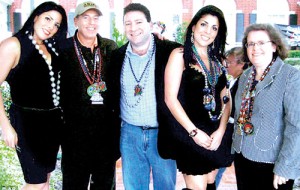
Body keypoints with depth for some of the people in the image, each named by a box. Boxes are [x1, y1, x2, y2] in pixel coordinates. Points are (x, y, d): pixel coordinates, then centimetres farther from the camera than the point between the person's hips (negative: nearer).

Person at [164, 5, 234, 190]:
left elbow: (226, 98, 8)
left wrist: (221, 130, -6)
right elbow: (170, 98, -12)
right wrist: (193, 132, -14)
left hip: (216, 134, 6)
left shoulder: (218, 59, 11)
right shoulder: (180, 55, -6)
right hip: (190, 134, -5)